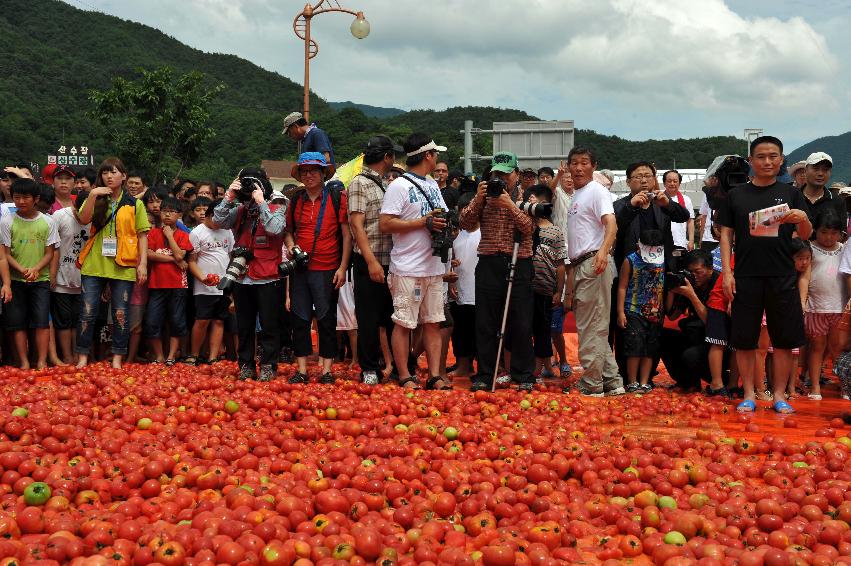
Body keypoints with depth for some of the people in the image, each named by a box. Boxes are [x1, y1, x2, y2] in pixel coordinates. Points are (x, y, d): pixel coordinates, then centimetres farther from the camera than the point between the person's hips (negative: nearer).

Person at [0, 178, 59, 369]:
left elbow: (50, 252, 2)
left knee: (42, 321, -6)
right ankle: (24, 362, 6)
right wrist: (22, 270, -18)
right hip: (16, 280, 0)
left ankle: (42, 361, -2)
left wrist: (35, 269, -15)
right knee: (17, 322, 0)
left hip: (40, 279, 0)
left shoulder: (48, 222, 2)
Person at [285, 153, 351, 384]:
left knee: (326, 319, 2)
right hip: (300, 269, 4)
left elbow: (347, 234, -3)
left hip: (327, 269, -4)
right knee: (300, 319, 6)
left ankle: (326, 370, 8)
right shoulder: (296, 200, 9)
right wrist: (290, 244, -1)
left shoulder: (337, 197, -2)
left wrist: (342, 267, -9)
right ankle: (301, 370, 12)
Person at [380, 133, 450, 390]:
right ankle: (405, 378, 5)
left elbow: (442, 217, 25)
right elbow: (385, 224, -15)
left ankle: (435, 376, 11)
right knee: (404, 324, -1)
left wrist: (444, 223, 1)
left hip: (434, 267, 8)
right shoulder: (399, 186, -8)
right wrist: (423, 222, -17)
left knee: (433, 322, 7)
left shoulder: (433, 186, 17)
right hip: (408, 269, -8)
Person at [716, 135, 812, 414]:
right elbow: (726, 234, 7)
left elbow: (806, 235, 3)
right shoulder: (736, 195, 7)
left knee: (784, 338, 3)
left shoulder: (791, 194, 8)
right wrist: (726, 272, -3)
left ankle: (779, 395, 14)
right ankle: (749, 394, 13)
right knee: (744, 339, 2)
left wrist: (803, 218, -20)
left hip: (783, 277, 0)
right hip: (746, 276, 0)